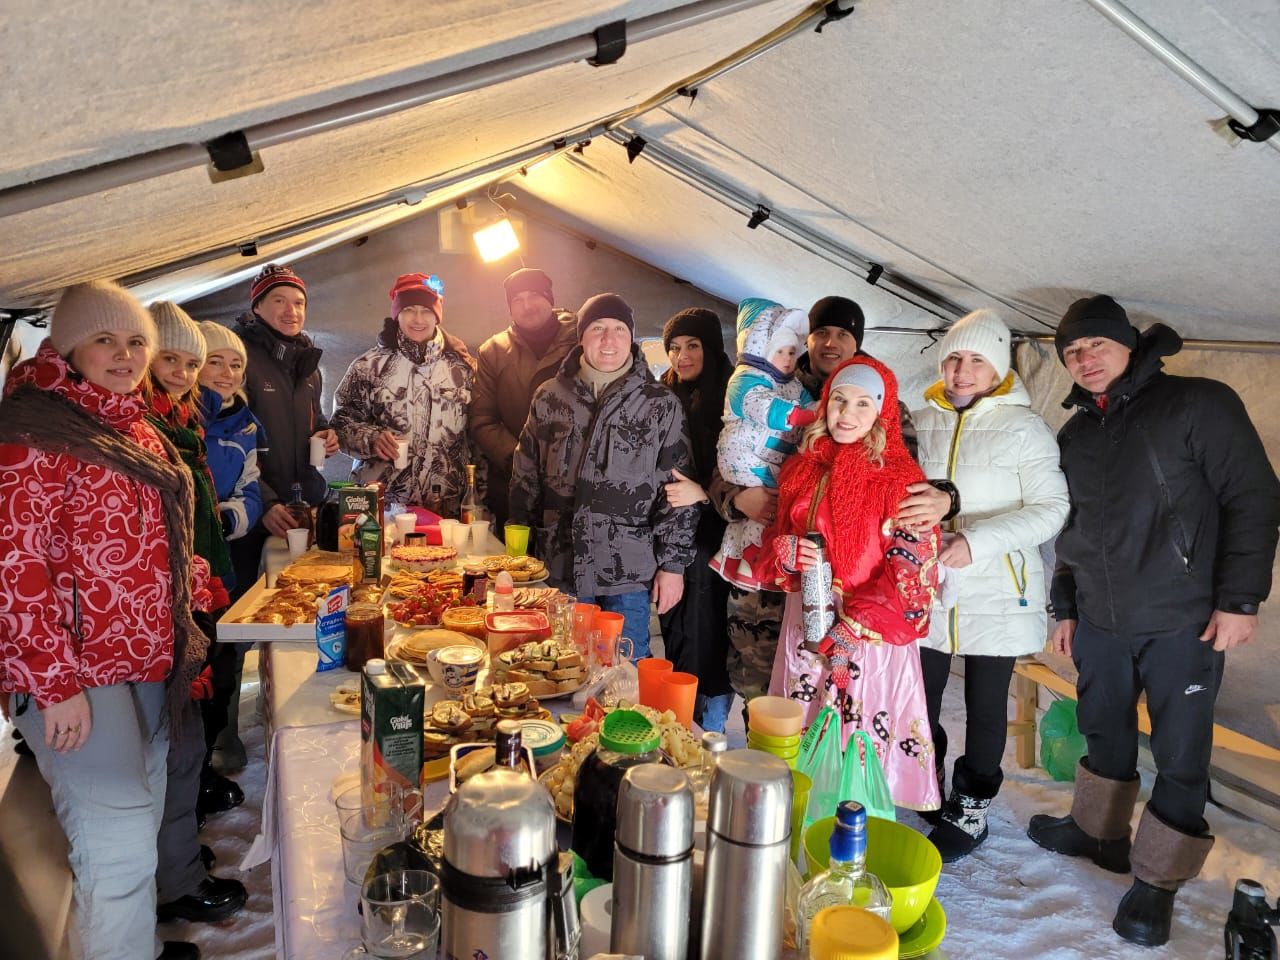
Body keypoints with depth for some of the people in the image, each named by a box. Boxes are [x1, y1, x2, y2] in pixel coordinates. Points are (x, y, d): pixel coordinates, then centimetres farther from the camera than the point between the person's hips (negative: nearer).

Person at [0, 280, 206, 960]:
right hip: (77, 675, -9)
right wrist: (55, 684, -20)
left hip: (145, 660, 9)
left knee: (143, 821, 19)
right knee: (119, 845, -6)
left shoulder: (131, 425, 13)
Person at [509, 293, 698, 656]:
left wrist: (673, 563, -4)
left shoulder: (660, 404, -1)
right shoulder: (549, 397, 6)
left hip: (629, 569, -2)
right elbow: (525, 476, 11)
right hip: (561, 565, 3)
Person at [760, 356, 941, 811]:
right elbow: (777, 538, 16)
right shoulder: (803, 467, 7)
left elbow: (912, 575, -12)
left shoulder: (899, 480, -10)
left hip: (869, 639, -5)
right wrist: (785, 551, -8)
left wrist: (850, 632, -16)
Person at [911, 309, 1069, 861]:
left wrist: (978, 540, -22)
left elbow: (1051, 509, -10)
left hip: (997, 592, -3)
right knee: (918, 699, 11)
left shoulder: (1023, 427, -6)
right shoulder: (920, 421, 5)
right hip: (926, 587, 4)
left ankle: (970, 809, 28)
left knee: (985, 705, 10)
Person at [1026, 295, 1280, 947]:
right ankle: (1099, 832, 36)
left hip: (1183, 622, -5)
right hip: (1099, 622, 5)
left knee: (1180, 753, 3)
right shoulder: (1074, 434, 10)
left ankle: (1157, 880, 17)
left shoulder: (1198, 403, -7)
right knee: (1104, 731, 17)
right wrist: (1065, 607, 15)